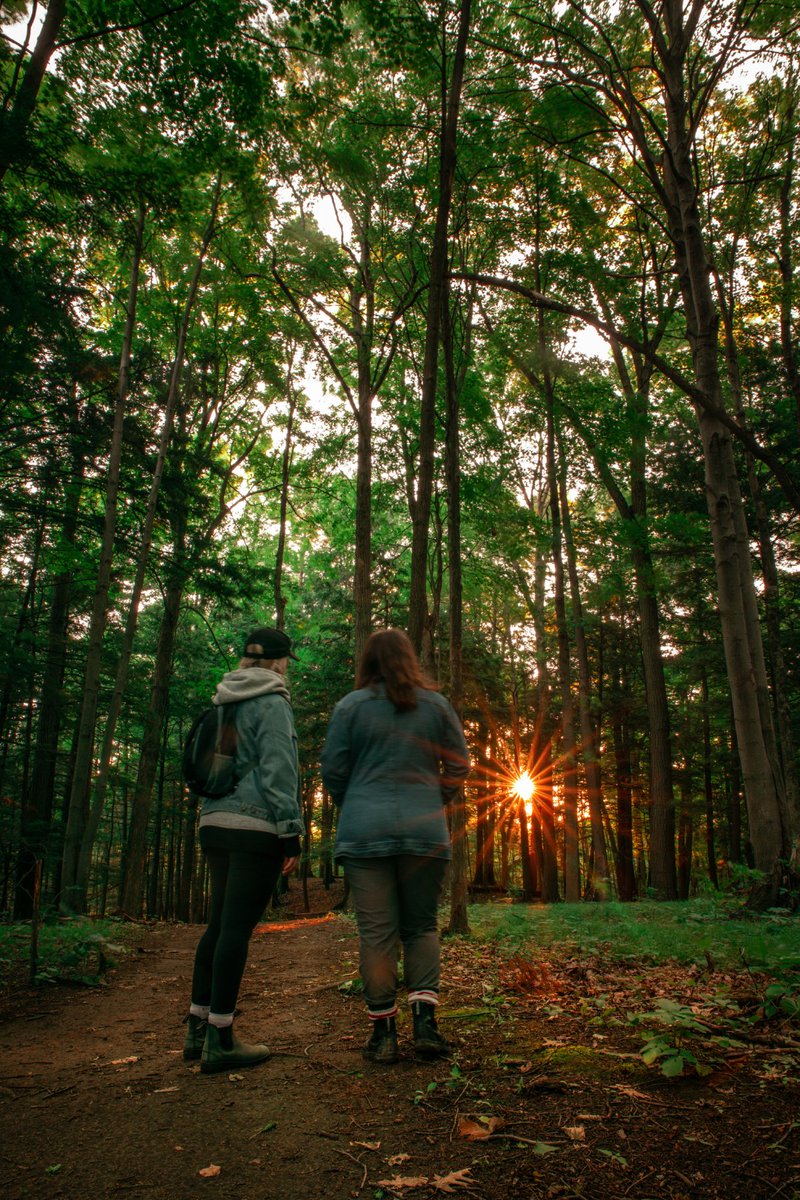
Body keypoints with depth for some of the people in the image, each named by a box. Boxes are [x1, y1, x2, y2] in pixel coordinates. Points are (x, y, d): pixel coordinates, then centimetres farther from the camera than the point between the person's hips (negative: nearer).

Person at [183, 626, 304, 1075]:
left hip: (216, 823, 8)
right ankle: (220, 1041, 1)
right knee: (238, 927, -4)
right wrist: (291, 831, -12)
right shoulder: (272, 702, -8)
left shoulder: (226, 702, 17)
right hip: (256, 826, -8)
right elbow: (277, 771, -14)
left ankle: (199, 1029, 22)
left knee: (220, 924, 15)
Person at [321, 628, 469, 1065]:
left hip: (365, 831, -1)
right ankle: (425, 1016, 1)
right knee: (421, 925, 13)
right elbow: (459, 763, 7)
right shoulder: (436, 704, 5)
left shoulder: (350, 706, 0)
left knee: (376, 930, 4)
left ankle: (383, 1030, 9)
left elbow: (332, 769, 1)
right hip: (425, 832, 2)